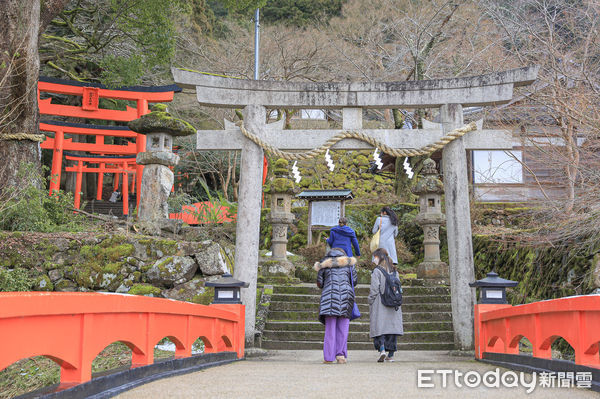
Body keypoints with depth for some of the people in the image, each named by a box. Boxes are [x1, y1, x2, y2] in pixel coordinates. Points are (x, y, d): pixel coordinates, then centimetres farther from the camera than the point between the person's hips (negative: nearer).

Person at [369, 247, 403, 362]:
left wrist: (370, 303, -2)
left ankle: (382, 350, -19)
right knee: (392, 326, 7)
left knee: (379, 327, -1)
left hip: (379, 305, -5)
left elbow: (374, 290, -11)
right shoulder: (394, 271, 10)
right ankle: (391, 355, 8)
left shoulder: (377, 271, -8)